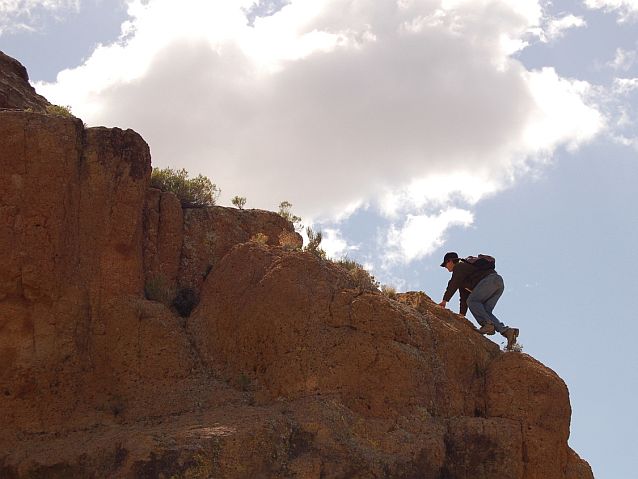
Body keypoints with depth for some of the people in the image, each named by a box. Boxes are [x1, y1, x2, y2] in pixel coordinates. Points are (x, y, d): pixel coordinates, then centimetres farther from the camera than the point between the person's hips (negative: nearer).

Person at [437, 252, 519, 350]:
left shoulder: (459, 267, 8)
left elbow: (453, 285, -3)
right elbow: (464, 296, 35)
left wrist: (444, 300, 0)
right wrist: (462, 314, 32)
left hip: (489, 280, -9)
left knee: (472, 301, -10)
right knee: (485, 311, 2)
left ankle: (488, 324, -27)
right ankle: (507, 331, -15)